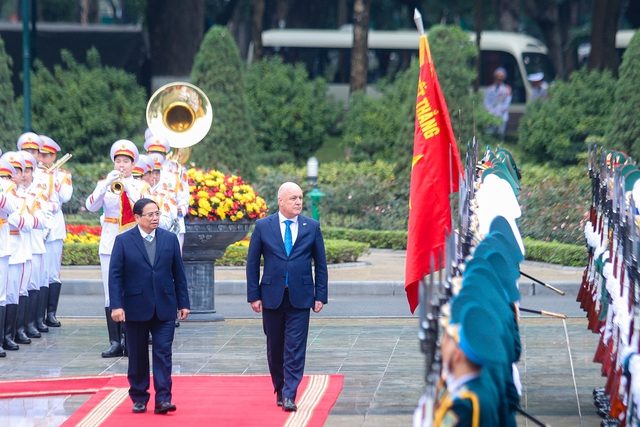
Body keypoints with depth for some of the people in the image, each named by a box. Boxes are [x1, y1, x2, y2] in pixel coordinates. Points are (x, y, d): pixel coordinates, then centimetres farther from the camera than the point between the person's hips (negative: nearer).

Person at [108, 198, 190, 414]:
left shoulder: (170, 239, 5)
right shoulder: (123, 241, -2)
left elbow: (178, 273, 7)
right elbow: (115, 275, -5)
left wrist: (183, 303, 4)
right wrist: (116, 305, -13)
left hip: (165, 308, 1)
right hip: (136, 308, -1)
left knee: (163, 354, -4)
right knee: (137, 356, 7)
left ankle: (163, 399, -6)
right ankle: (139, 398, 17)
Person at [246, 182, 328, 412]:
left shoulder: (312, 227, 3)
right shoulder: (263, 226, 2)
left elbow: (320, 264, 6)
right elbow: (252, 263, 4)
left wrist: (320, 296, 0)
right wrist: (254, 295, -2)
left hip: (300, 297, -1)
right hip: (272, 296, 1)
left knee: (295, 349, -7)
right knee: (275, 348, 10)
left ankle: (289, 396, -8)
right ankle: (279, 390, 25)